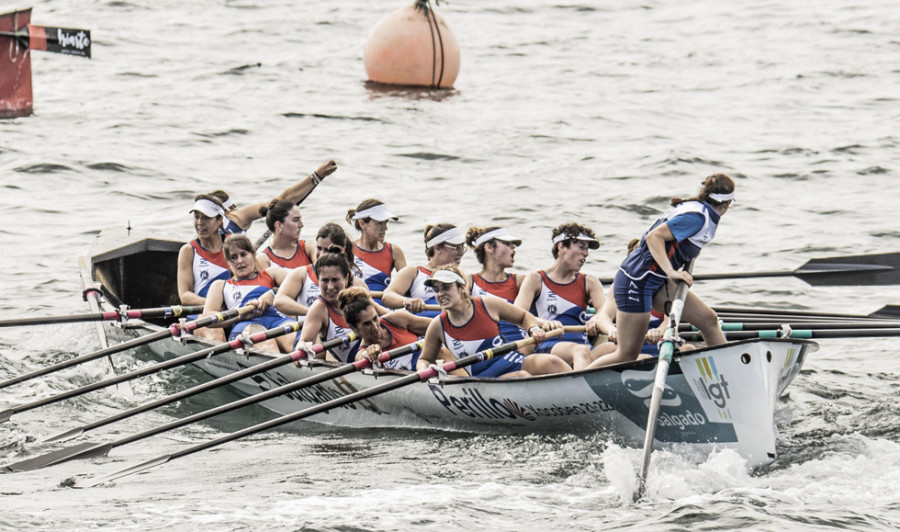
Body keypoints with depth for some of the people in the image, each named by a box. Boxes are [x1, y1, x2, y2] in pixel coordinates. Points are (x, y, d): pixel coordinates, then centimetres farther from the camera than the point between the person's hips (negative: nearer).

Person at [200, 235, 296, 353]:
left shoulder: (270, 274, 34)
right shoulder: (220, 285, 33)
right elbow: (208, 317, 13)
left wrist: (273, 293, -4)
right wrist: (241, 315, -6)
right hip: (245, 324, -2)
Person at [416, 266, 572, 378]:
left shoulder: (488, 305, 1)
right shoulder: (438, 326, 2)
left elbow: (524, 316, 17)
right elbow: (424, 359, 17)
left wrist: (534, 329, -4)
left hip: (515, 363, 2)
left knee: (551, 362, -27)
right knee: (521, 377, -33)